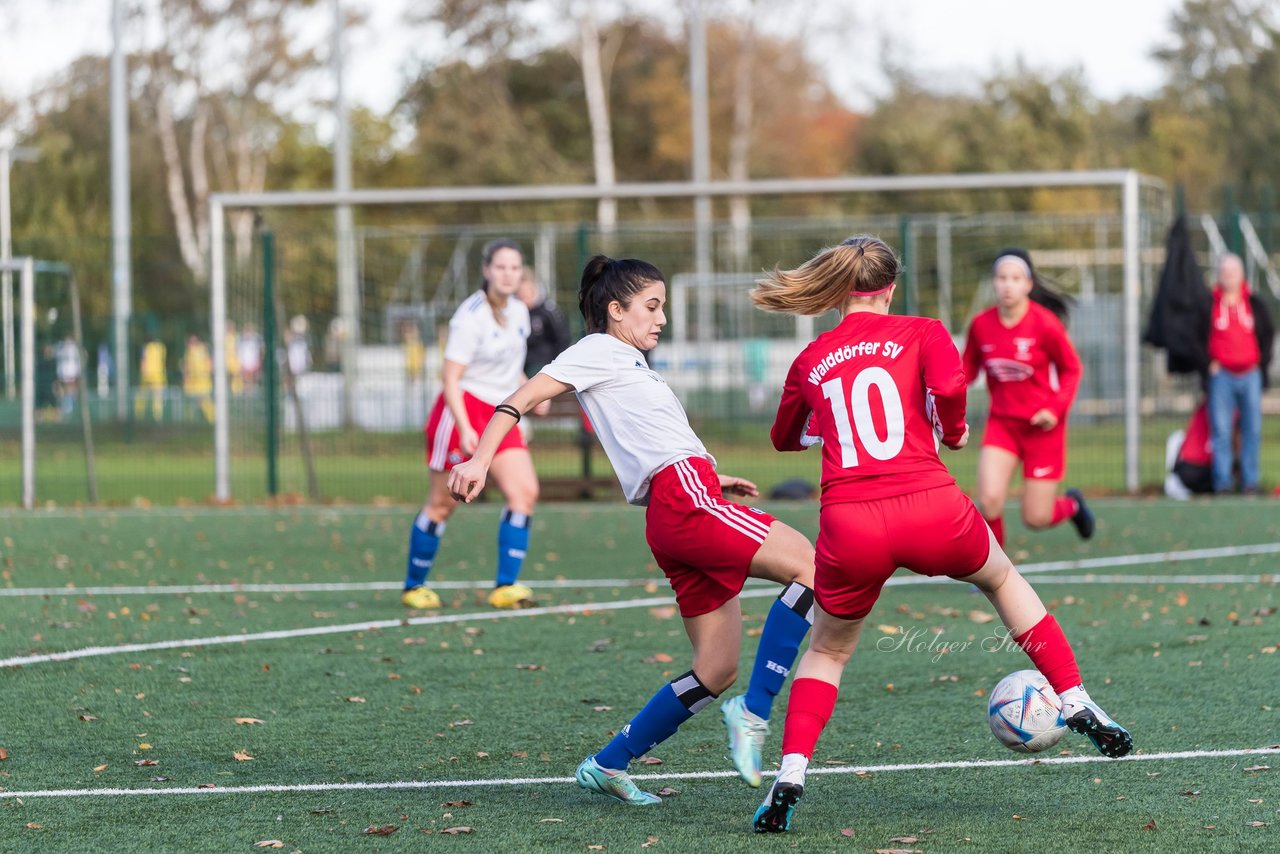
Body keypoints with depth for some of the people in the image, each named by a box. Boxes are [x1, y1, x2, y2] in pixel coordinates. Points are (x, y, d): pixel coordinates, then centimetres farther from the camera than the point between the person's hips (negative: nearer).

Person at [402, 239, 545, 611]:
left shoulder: (519, 311, 8)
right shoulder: (471, 317, -16)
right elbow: (450, 377, -19)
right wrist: (465, 429, -27)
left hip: (500, 414, 7)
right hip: (463, 411, -7)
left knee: (524, 492, -11)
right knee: (443, 503, 2)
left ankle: (505, 587, -11)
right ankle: (413, 586, 19)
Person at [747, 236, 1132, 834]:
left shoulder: (809, 362, 16)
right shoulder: (920, 333, 8)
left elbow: (784, 438, 32)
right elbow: (949, 386, -14)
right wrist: (952, 431, 7)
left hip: (850, 527, 1)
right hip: (931, 511, -1)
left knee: (826, 651, 23)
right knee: (1001, 577, 32)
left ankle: (790, 775, 2)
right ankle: (1076, 704, 27)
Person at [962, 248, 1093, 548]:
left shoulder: (1045, 323, -15)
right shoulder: (981, 325, -6)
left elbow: (1071, 368, -3)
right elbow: (968, 369, 6)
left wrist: (1056, 408, -17)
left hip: (1042, 426, -2)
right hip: (1002, 422, 2)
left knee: (1036, 518, 1)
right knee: (989, 501, -19)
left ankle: (1071, 504, 39)